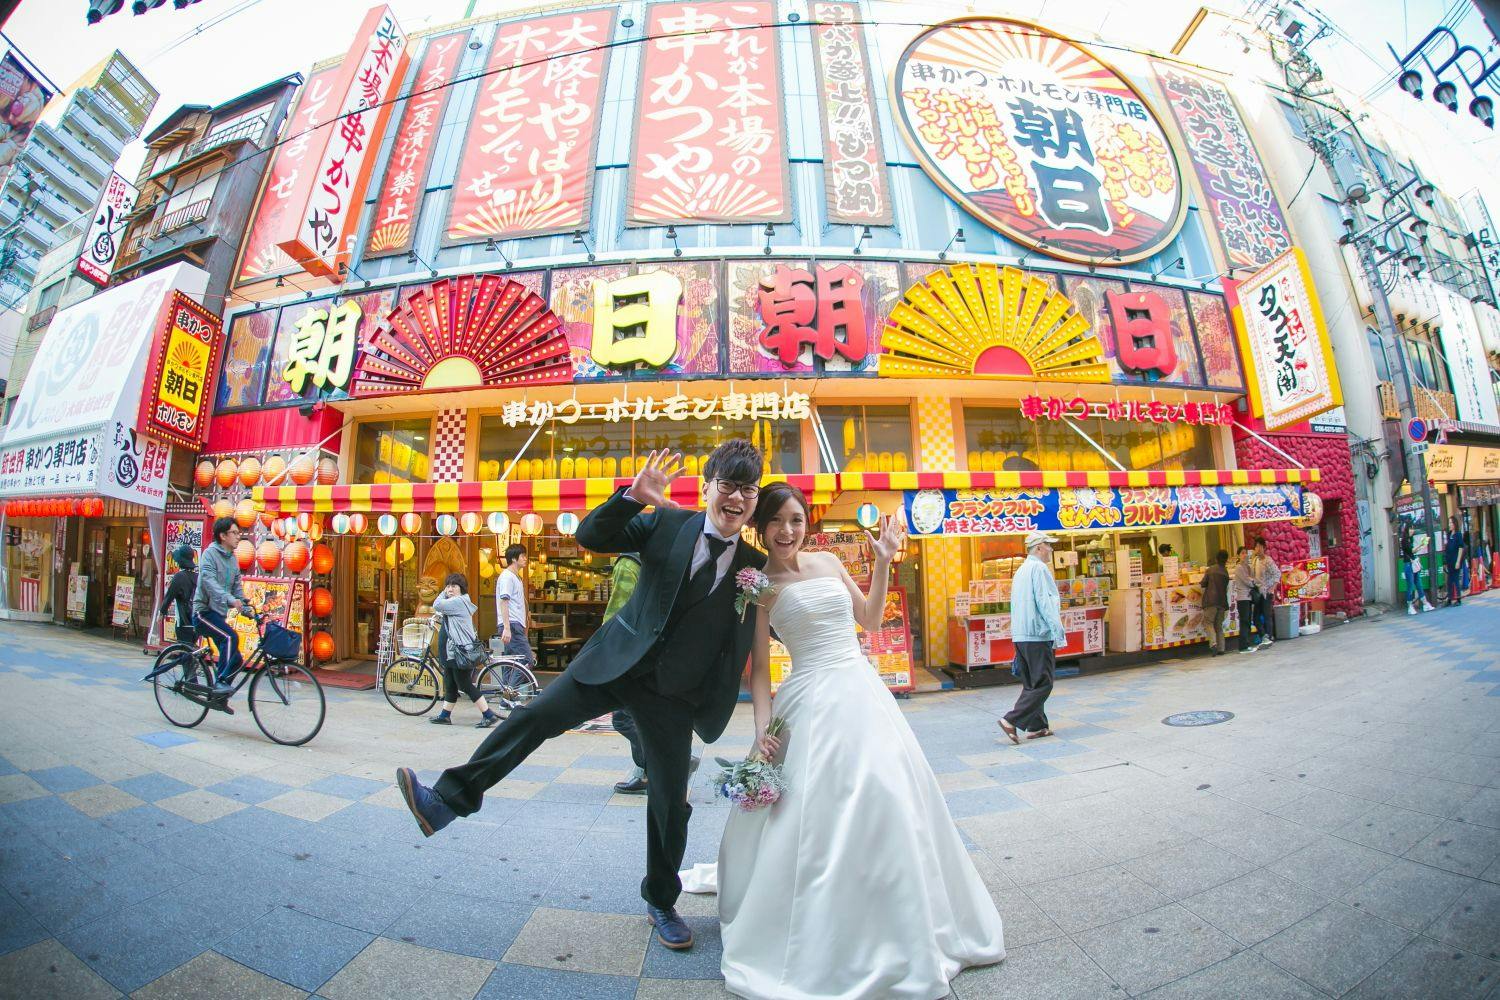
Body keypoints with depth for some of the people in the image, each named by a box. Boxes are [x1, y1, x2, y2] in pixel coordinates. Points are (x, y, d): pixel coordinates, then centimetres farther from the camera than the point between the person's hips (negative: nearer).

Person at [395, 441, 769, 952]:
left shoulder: (755, 565, -4)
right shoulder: (669, 523, -6)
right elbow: (590, 537, -10)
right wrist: (633, 496, -25)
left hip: (673, 694, 0)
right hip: (616, 661, 0)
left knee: (671, 801, 9)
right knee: (533, 716, -10)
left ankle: (661, 903, 34)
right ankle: (447, 801, 9)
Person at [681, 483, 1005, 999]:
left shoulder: (829, 562, 8)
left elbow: (870, 618, 16)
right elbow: (759, 665, -5)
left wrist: (883, 563, 7)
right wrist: (763, 727, -13)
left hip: (863, 691, 6)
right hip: (812, 702, -5)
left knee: (886, 800, 11)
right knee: (814, 812, -3)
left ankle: (897, 930, 37)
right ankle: (821, 943, 23)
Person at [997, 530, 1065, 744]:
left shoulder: (1021, 570, 18)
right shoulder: (1039, 568, -11)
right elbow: (1046, 604, -17)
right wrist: (1058, 634, -16)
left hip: (1020, 636, 9)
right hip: (1039, 635, -9)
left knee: (1031, 684, 14)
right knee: (1042, 684, -4)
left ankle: (1037, 726, 19)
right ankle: (1012, 720, -9)